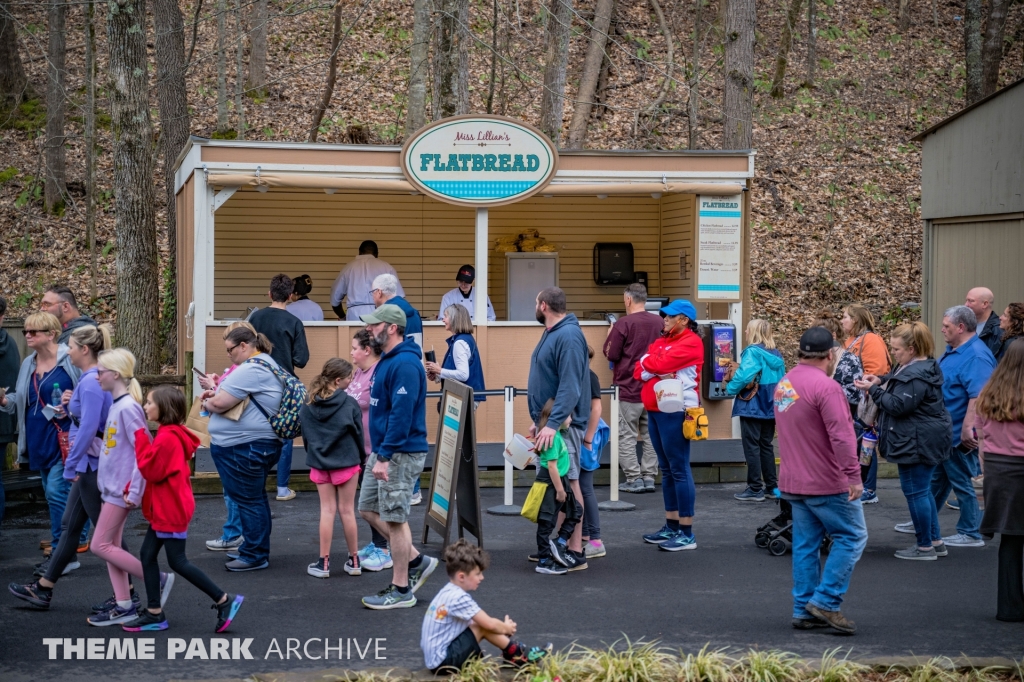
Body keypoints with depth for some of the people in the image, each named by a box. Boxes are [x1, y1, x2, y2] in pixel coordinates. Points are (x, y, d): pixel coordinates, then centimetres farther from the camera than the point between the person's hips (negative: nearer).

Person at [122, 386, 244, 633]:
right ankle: (154, 614, 14)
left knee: (177, 561, -4)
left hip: (171, 511, -11)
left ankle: (224, 601, 0)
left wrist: (141, 436, -15)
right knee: (147, 555, 11)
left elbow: (150, 469, -20)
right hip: (163, 509, 11)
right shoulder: (170, 434, 13)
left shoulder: (167, 438, -20)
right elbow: (156, 469, 15)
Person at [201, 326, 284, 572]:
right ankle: (255, 550, 28)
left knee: (248, 500, -2)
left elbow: (220, 403, -22)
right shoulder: (267, 363, 15)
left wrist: (207, 403, 0)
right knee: (255, 499, 18)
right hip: (262, 443, 11)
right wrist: (217, 393, 11)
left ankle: (254, 556, 5)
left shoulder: (250, 369, -20)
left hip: (245, 447, -11)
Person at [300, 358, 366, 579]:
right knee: (347, 511, 6)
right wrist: (361, 459, 9)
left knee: (327, 510, 8)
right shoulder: (349, 403, -12)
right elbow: (358, 434, -5)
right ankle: (354, 561, 15)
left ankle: (323, 563, 7)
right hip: (346, 463, -3)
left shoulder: (308, 405, -2)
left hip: (319, 463, 3)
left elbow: (305, 435, 5)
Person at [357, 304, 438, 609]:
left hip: (400, 454, -10)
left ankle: (401, 590, 8)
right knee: (369, 509, 14)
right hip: (382, 451, 10)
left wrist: (385, 456, -25)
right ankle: (416, 561, 23)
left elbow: (401, 414, -24)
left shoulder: (405, 364, -19)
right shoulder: (388, 360, 13)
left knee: (395, 518, -3)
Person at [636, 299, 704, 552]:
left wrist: (647, 362, 2)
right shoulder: (661, 342, 17)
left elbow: (660, 363, -18)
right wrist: (656, 372, -12)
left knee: (679, 470, -8)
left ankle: (687, 534, -5)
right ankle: (671, 527, 18)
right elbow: (639, 371, 7)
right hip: (656, 409, 9)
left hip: (676, 410, -9)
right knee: (667, 470, 12)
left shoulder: (690, 342, -8)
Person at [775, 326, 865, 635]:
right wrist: (854, 476, -22)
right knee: (852, 537, 2)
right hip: (828, 483, -8)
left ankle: (804, 610, 13)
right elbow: (841, 436, -24)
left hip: (793, 482, 8)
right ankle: (826, 601, -2)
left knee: (805, 544, 11)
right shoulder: (825, 386, -19)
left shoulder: (784, 383, 10)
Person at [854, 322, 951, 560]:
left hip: (917, 442, -11)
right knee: (923, 490, 19)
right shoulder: (921, 366, 11)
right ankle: (935, 541, 26)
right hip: (925, 440, 11)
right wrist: (880, 380, 7)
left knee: (915, 491, -2)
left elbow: (898, 405, -24)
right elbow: (898, 379, 26)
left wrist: (873, 389, -15)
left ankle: (925, 547, 7)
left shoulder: (916, 376, -23)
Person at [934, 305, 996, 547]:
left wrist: (967, 428, -35)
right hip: (943, 432, 10)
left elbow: (978, 396, -31)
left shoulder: (976, 356, -23)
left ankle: (971, 534, 12)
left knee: (961, 483, 1)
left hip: (958, 434, -10)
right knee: (936, 479, 20)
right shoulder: (953, 351, 10)